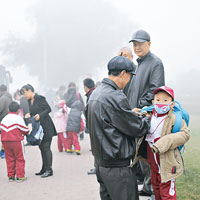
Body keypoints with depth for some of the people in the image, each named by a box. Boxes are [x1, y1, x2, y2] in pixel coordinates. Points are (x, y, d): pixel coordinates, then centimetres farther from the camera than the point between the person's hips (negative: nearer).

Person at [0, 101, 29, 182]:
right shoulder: (18, 118, -8)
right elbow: (25, 130, -5)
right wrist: (27, 132, 17)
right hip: (16, 141, -5)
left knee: (9, 159, 12)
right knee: (20, 159, 3)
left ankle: (11, 176, 13)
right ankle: (20, 176, 2)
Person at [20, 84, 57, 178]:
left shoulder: (40, 98, -12)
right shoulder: (29, 101, 12)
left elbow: (48, 109, -12)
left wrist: (40, 115, -22)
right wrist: (29, 115, -2)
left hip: (46, 127, -9)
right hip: (38, 127, 9)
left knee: (46, 147, -9)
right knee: (42, 147, 12)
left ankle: (49, 169, -7)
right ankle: (44, 168, 19)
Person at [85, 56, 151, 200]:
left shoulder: (95, 94, 10)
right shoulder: (115, 97, -20)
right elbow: (137, 129, -13)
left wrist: (132, 113, 17)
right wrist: (148, 118, 6)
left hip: (100, 163, 10)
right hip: (117, 168, -10)